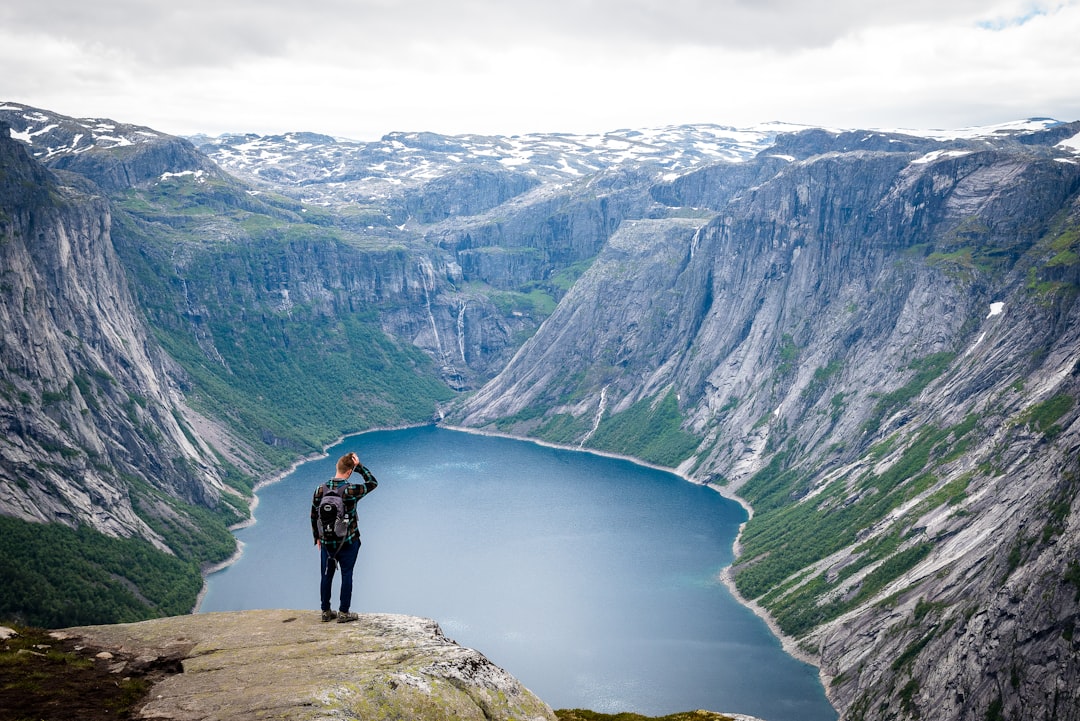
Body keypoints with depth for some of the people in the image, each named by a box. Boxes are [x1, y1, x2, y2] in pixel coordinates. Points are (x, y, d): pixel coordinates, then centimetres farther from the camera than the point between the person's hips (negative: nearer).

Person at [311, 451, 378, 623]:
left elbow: (314, 516, 2)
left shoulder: (320, 489, -7)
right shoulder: (351, 490, -18)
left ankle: (326, 612, 23)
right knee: (346, 576, 8)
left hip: (326, 542, 3)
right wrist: (359, 466, -4)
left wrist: (317, 537, 15)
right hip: (348, 542, -3)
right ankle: (343, 613, 14)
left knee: (326, 576, 13)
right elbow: (372, 483, -1)